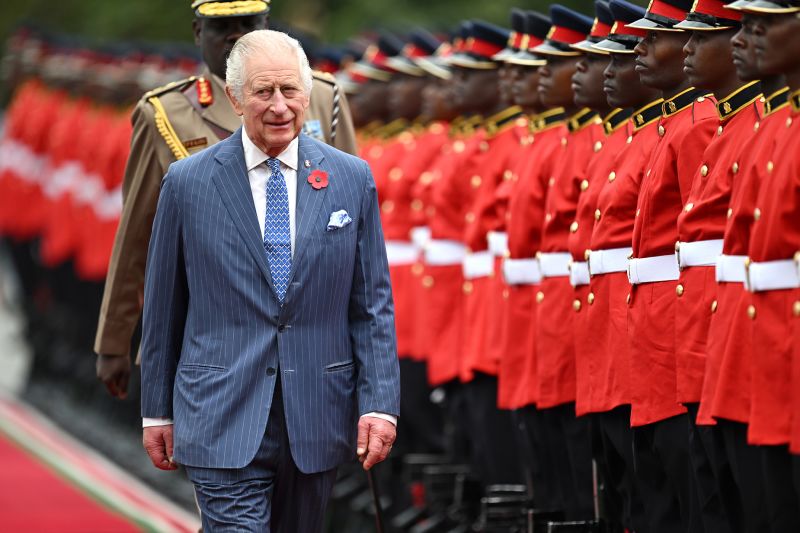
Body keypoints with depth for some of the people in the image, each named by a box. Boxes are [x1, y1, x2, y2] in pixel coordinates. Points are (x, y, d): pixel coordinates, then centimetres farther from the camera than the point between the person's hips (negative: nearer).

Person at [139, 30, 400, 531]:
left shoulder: (352, 179, 4)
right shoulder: (188, 183, 0)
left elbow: (373, 303, 5)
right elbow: (163, 306, 6)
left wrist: (380, 402, -3)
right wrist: (157, 410, 8)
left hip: (316, 419, 2)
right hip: (223, 423, -2)